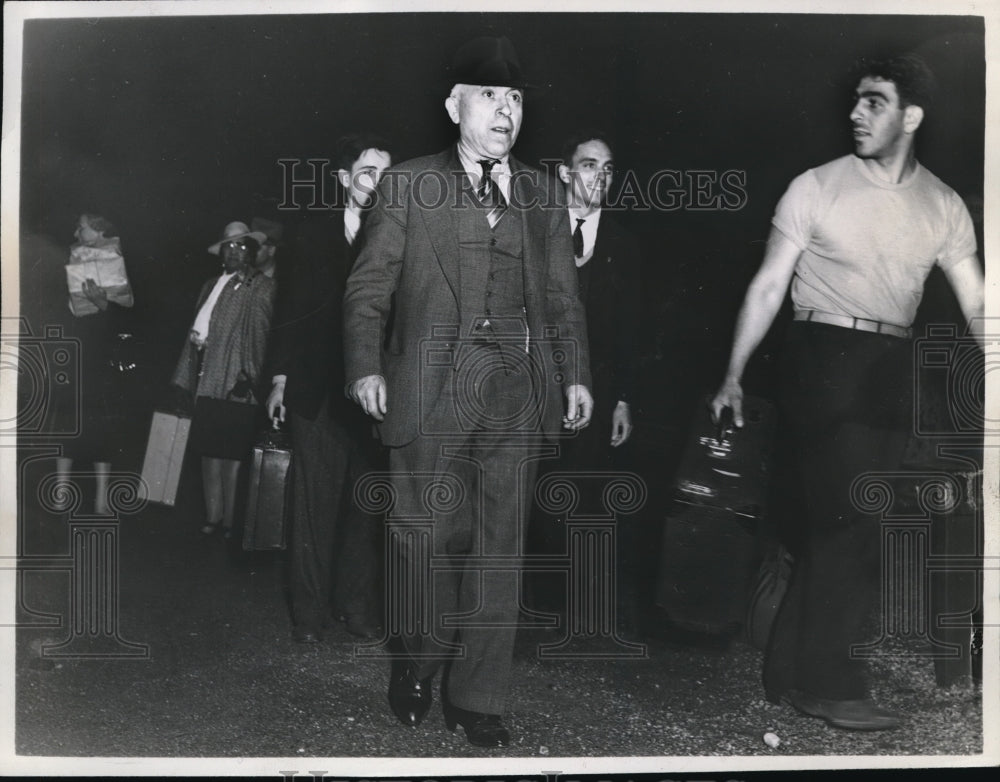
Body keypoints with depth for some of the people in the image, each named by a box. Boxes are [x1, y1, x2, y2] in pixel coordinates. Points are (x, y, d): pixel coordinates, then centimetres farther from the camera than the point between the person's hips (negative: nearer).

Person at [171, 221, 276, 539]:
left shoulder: (263, 288, 3)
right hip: (208, 380, 5)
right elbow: (197, 329, 20)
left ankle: (230, 519, 2)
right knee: (209, 450, 4)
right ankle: (213, 516, 10)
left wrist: (250, 376, -14)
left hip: (237, 384, -5)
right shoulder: (211, 286, 20)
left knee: (232, 453, -5)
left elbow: (262, 334, -6)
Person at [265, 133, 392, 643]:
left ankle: (360, 609, 15)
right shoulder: (314, 235, 9)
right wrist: (281, 377, 4)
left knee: (365, 504, 3)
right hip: (318, 391, 1)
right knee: (314, 501, 4)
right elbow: (289, 310, 9)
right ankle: (309, 613, 14)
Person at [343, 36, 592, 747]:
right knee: (432, 541, 2)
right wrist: (366, 367, -10)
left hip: (514, 395, 3)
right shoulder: (409, 185, 7)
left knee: (500, 550, 4)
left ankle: (478, 700, 18)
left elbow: (563, 296, 16)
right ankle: (418, 667, 29)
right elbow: (369, 286, 3)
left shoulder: (539, 193, 15)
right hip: (429, 394, -2)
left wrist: (576, 375, 6)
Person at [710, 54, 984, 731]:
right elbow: (769, 286, -3)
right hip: (825, 358, -5)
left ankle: (792, 673, 20)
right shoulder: (817, 188, -2)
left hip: (893, 370, 5)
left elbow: (976, 304, 8)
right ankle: (831, 684, 4)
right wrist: (734, 375, -9)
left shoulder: (944, 206, 9)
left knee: (839, 525, 8)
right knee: (849, 519, -9)